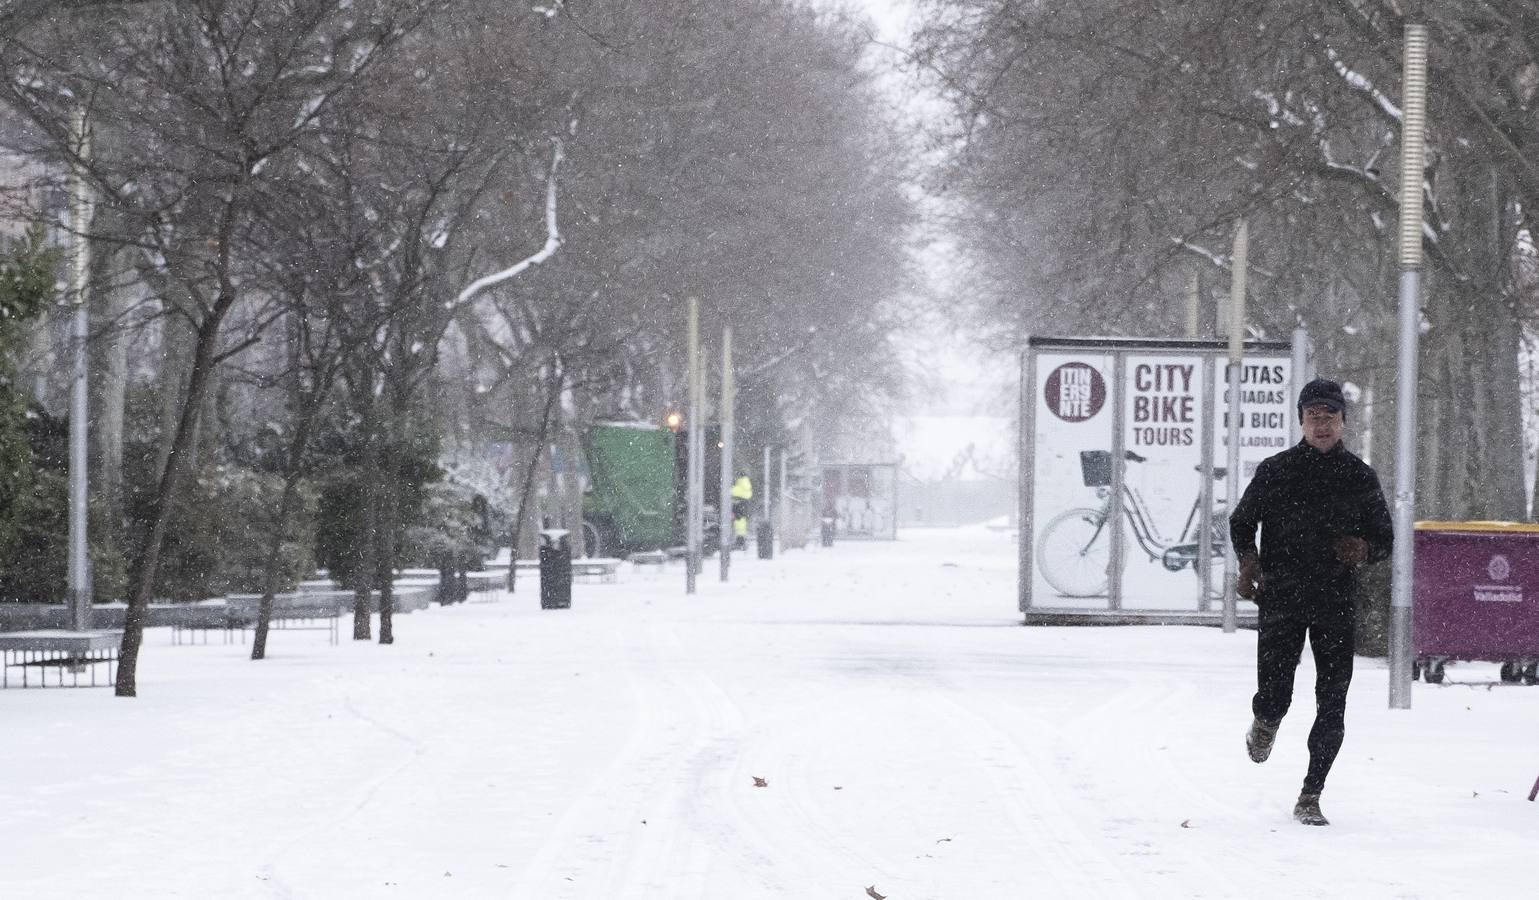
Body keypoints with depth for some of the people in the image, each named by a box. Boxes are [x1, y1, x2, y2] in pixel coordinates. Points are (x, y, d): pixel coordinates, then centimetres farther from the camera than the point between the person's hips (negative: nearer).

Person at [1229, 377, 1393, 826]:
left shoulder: (1360, 478, 7)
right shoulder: (1275, 471, 3)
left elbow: (1385, 539, 14)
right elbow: (1241, 522, 14)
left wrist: (1363, 548, -10)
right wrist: (1248, 559, -5)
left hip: (1336, 603, 1)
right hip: (1281, 598, -1)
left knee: (1332, 707, -3)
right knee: (1274, 697, -9)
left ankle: (1310, 797, 8)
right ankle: (1265, 722, 29)